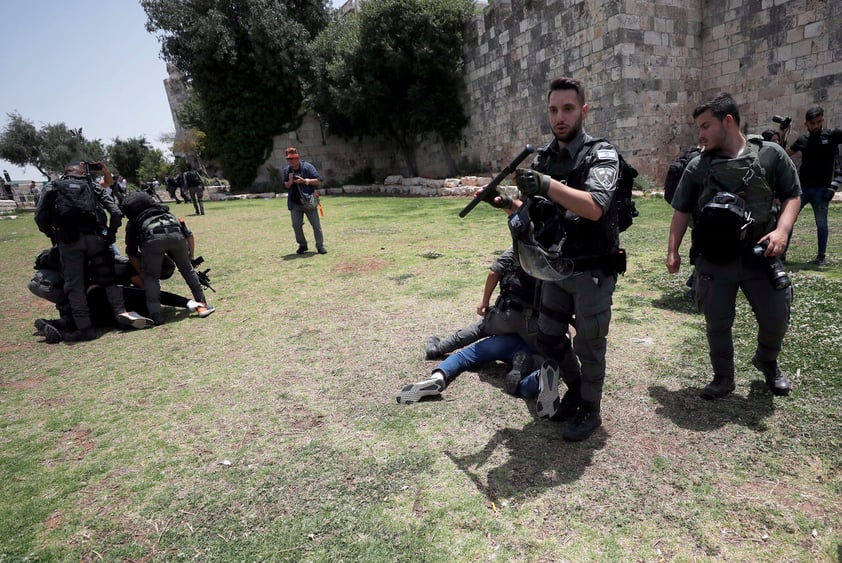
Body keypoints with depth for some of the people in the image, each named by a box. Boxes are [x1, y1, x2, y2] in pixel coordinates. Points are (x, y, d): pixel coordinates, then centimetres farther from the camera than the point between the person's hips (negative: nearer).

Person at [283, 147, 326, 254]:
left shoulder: (307, 167, -8)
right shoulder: (287, 170, 5)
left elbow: (318, 180, -11)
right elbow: (285, 186, 10)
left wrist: (305, 181, -21)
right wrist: (290, 181, -11)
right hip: (295, 203, 4)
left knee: (316, 224, -2)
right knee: (296, 225, 3)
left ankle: (320, 246, 5)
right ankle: (302, 245, 19)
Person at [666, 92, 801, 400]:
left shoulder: (770, 154, 0)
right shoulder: (698, 166, 2)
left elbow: (792, 195, 3)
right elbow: (682, 211, 5)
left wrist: (782, 230, -14)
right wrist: (673, 251, -1)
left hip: (760, 256, 0)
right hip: (714, 261, 0)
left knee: (776, 319, 11)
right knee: (717, 324, 7)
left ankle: (767, 362, 42)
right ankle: (723, 377, 27)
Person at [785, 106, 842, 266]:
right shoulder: (802, 140, 5)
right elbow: (784, 154, 18)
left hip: (821, 189, -2)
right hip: (801, 187, 2)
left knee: (821, 223, 7)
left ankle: (822, 256, 18)